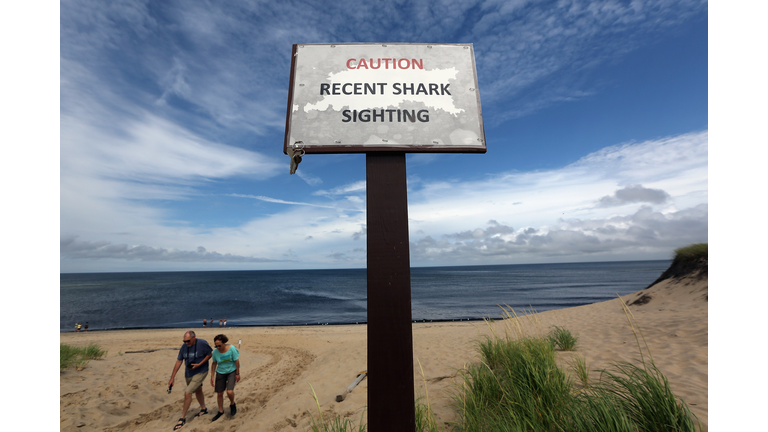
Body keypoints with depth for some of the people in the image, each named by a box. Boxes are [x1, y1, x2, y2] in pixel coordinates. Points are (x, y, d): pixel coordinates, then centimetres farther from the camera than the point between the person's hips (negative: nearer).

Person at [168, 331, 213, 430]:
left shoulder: (202, 343, -23)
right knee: (198, 391, 23)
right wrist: (172, 378, -2)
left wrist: (199, 364, -21)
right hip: (188, 373, 6)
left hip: (200, 372, -6)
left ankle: (182, 418, 7)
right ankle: (203, 409, 44)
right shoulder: (184, 347, -7)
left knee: (187, 393, -12)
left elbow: (210, 354, -13)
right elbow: (178, 362, -1)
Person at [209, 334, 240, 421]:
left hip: (232, 371, -3)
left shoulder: (231, 349, -23)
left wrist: (237, 374, -9)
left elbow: (237, 361, -15)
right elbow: (214, 363, 3)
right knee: (219, 394, 9)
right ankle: (220, 411, 34)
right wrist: (212, 377, 6)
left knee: (229, 392, -16)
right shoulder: (215, 352, -13)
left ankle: (232, 404, 17)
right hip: (220, 373, 3)